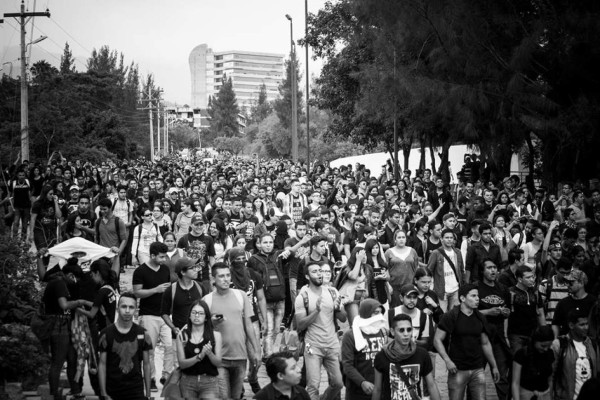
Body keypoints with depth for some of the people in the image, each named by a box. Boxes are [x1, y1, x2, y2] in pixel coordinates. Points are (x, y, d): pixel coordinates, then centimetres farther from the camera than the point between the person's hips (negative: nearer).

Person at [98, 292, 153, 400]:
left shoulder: (142, 334, 2)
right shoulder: (107, 333, -2)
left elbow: (146, 364, 6)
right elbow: (102, 364, 0)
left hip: (136, 391, 0)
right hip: (113, 390, 0)